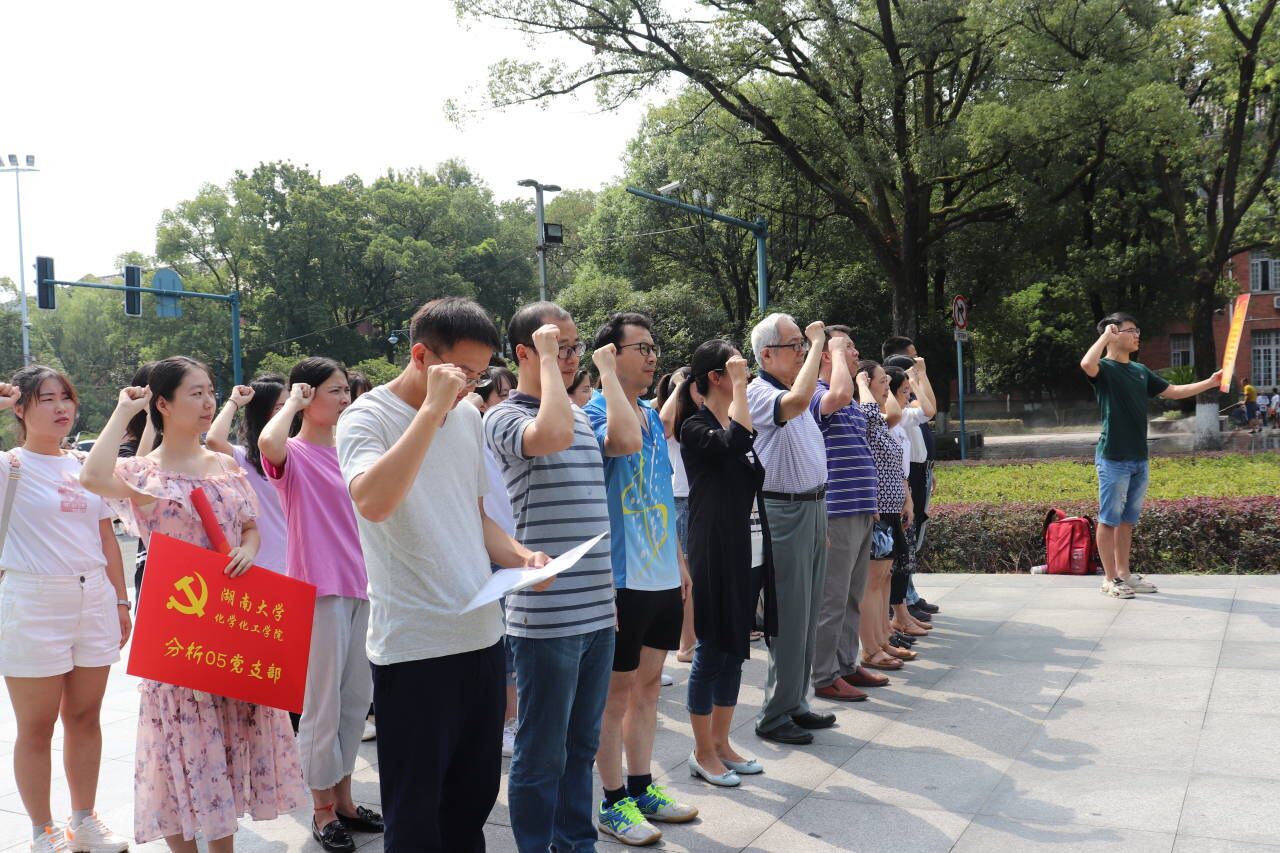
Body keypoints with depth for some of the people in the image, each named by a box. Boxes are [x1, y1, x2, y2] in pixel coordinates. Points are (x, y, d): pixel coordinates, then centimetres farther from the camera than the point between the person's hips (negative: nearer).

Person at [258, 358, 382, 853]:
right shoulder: (294, 454, -8)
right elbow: (268, 443, -34)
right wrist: (293, 402, -16)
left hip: (361, 587, 7)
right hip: (318, 590, -7)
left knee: (357, 698, 14)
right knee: (323, 702, 2)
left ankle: (343, 797, 27)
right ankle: (322, 807, 15)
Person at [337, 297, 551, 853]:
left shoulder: (468, 417, 11)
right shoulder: (367, 418, -10)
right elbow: (372, 502, -31)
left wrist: (519, 555, 1)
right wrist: (433, 408, -27)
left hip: (482, 635, 7)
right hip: (413, 647, -7)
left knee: (474, 799, 17)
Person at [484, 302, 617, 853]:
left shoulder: (581, 416, 13)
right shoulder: (505, 418, -10)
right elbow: (552, 435, -33)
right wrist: (548, 360, -20)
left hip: (597, 609, 7)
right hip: (544, 615, -7)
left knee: (581, 746, 17)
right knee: (542, 755, 4)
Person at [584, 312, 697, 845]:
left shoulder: (653, 416, 12)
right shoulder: (594, 412, -12)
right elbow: (624, 441, -37)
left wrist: (679, 562, 18)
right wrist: (607, 374, -25)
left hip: (661, 576, 8)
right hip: (622, 577, -8)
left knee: (648, 684, 15)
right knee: (617, 690, 2)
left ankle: (642, 788, 27)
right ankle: (614, 803, 14)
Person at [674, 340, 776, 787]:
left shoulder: (733, 422, 13)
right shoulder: (696, 427, -11)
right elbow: (735, 441, -32)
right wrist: (740, 385, -22)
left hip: (746, 552, 8)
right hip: (714, 552, -8)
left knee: (734, 649, 13)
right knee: (711, 649, 0)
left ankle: (721, 742, 24)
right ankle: (703, 753, 11)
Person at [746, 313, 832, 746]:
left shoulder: (792, 390, 15)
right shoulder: (757, 393, -14)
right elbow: (797, 401, -36)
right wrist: (816, 344, -25)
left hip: (813, 508, 9)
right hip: (784, 512, -9)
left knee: (807, 615, 12)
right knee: (788, 618, -5)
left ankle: (796, 704, 22)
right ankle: (774, 715, 4)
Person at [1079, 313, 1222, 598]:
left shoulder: (1140, 371, 14)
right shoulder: (1104, 369, -9)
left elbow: (1173, 391, 21)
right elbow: (1086, 364, -33)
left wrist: (1210, 383, 16)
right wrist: (1106, 335, -21)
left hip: (1139, 459, 8)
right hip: (1113, 459, -8)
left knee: (1127, 519, 14)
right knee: (1109, 519, -1)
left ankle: (1124, 574, 22)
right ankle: (1110, 579, 4)